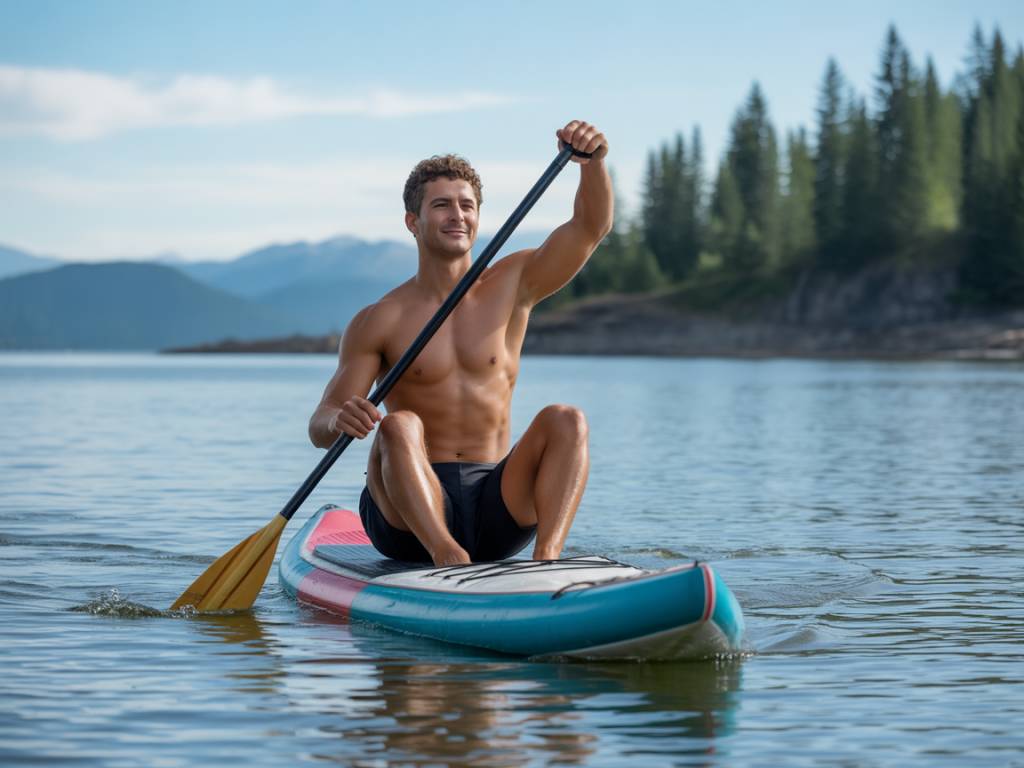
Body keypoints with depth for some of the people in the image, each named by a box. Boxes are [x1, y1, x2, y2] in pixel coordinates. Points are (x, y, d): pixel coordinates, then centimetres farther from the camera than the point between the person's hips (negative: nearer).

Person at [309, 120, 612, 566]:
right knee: (399, 426, -30)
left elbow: (592, 227, -5)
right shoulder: (379, 322, 2)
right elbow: (319, 431, -2)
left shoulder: (512, 286, 8)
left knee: (566, 421, -21)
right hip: (404, 509, -2)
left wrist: (592, 161, -26)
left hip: (495, 508, 2)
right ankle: (446, 555, -49)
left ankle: (546, 557, -40)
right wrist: (340, 421, -28)